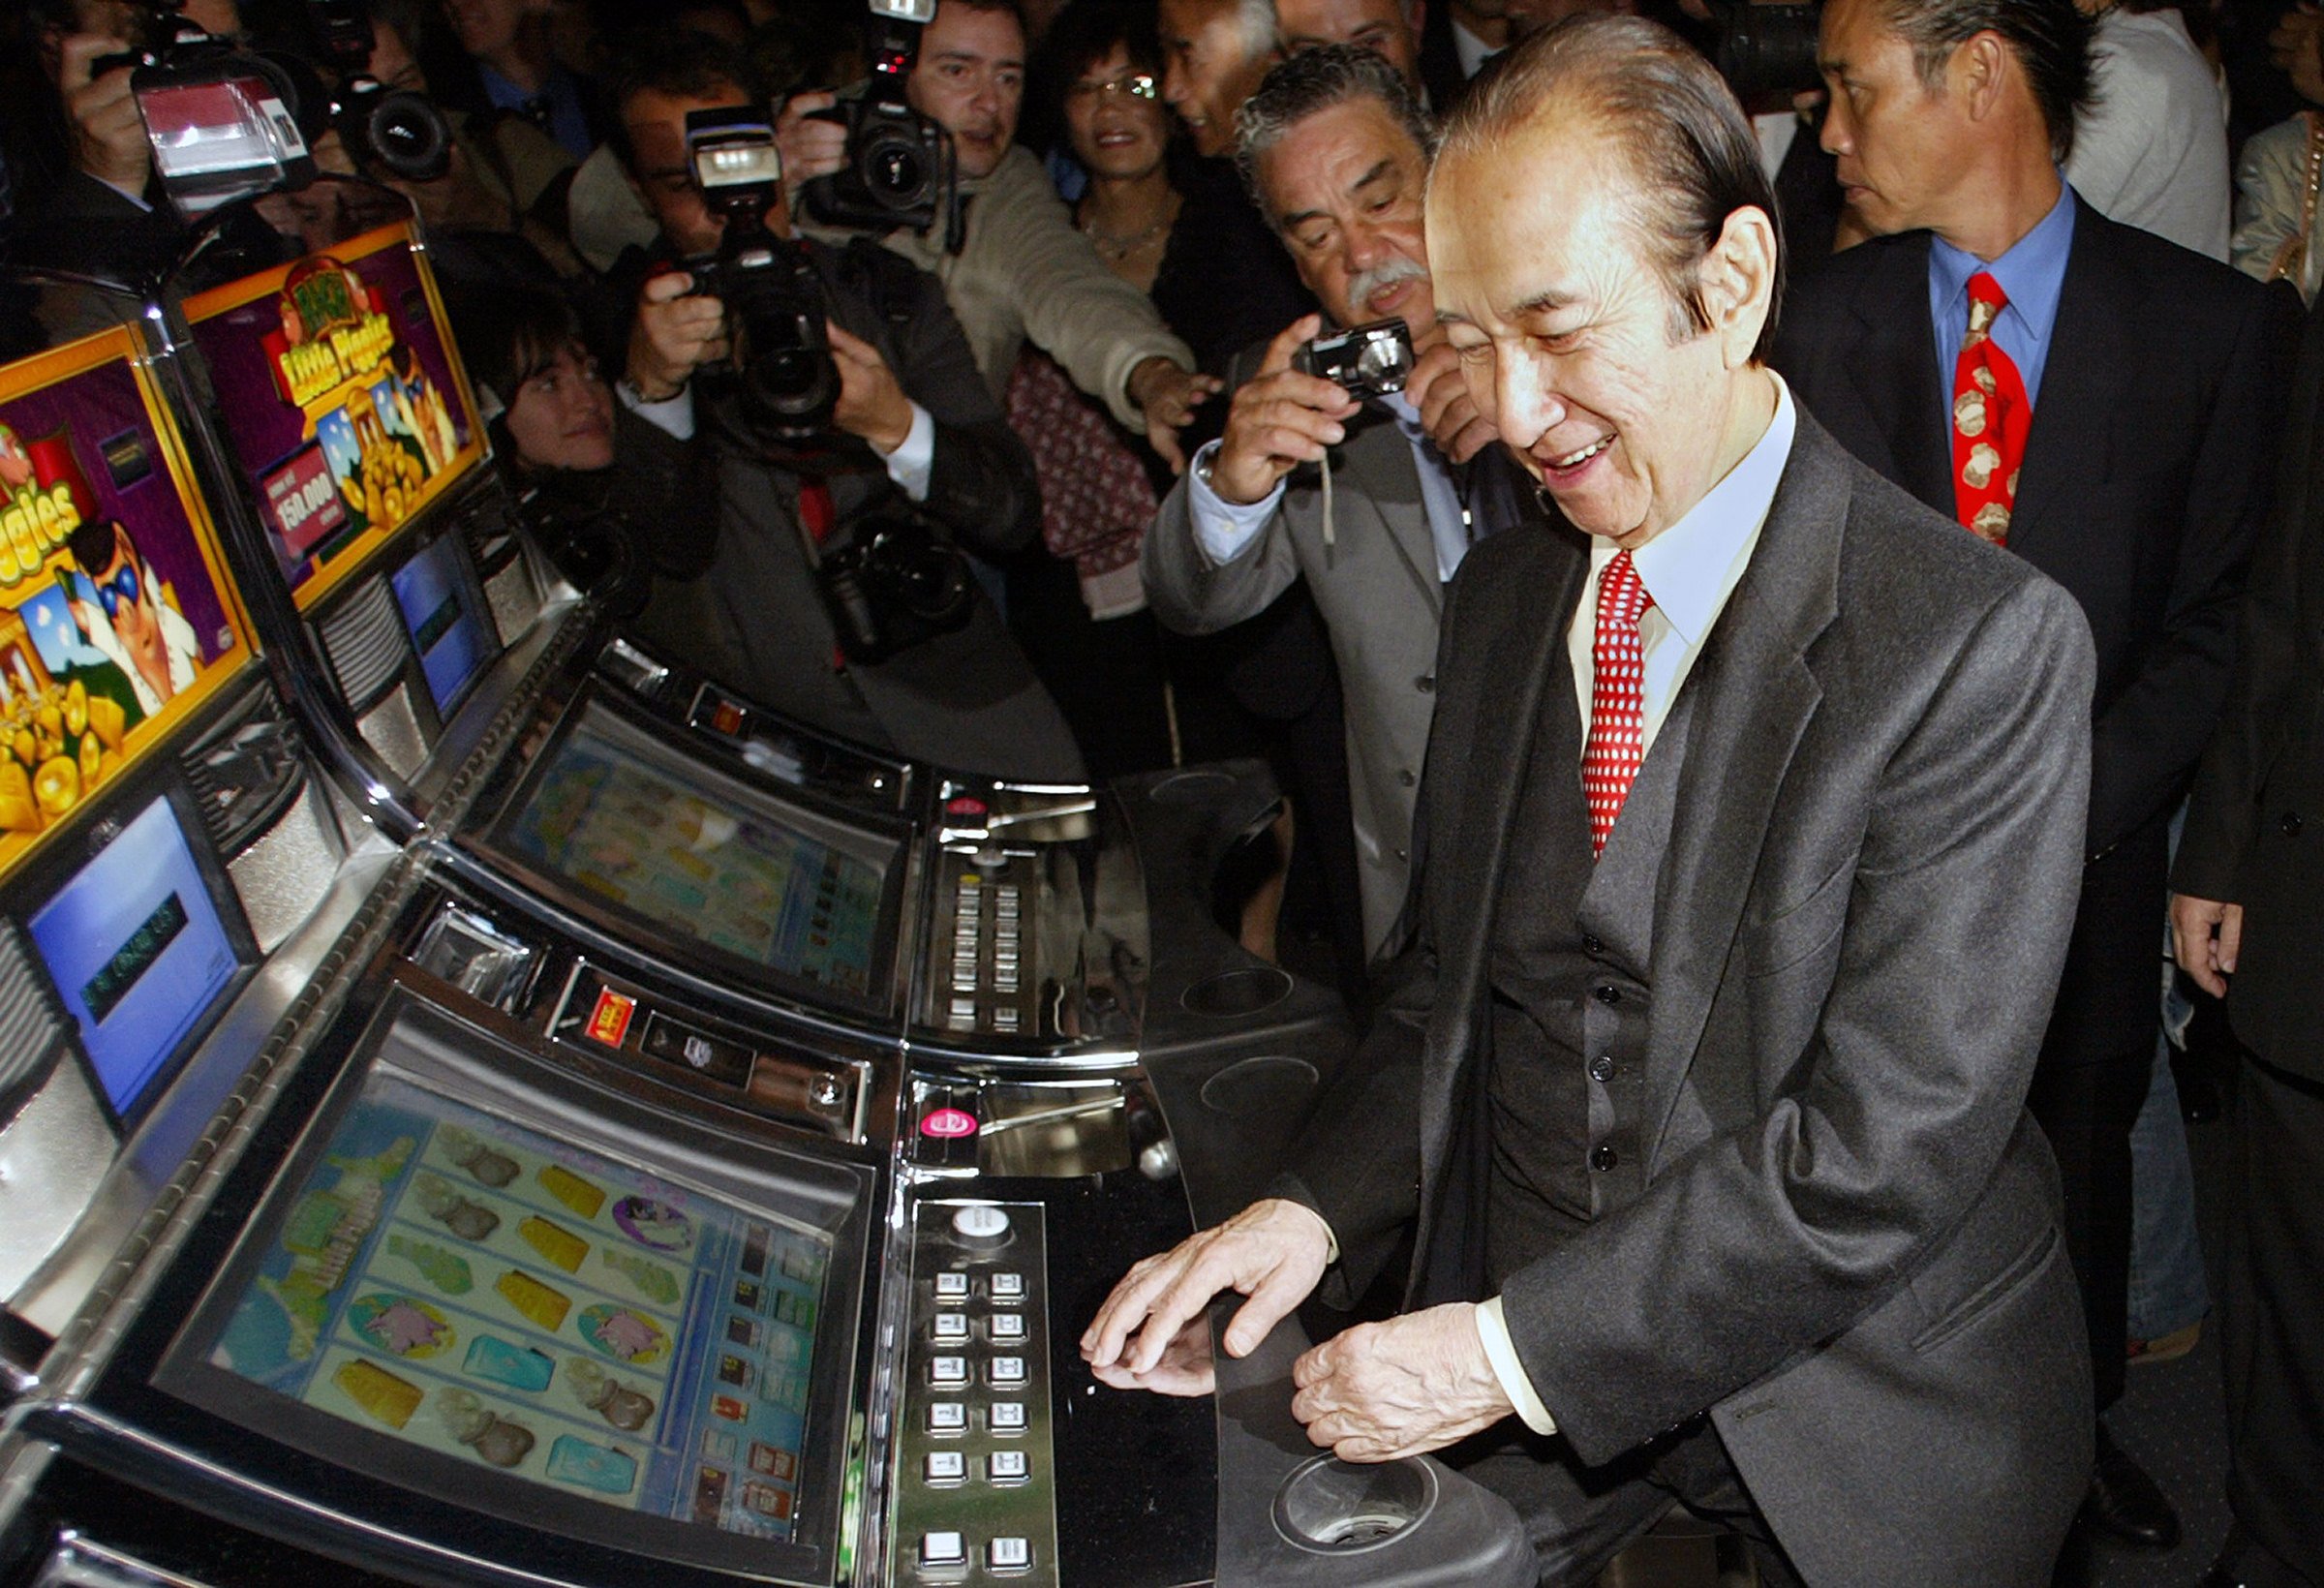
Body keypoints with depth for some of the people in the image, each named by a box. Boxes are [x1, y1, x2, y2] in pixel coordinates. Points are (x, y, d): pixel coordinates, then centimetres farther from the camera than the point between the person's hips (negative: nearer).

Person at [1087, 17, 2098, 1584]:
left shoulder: (1982, 644, -18)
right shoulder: (1500, 600, 3)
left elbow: (1888, 1142, -22)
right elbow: (1448, 979, 7)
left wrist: (1513, 1350, -22)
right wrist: (1315, 1207, -9)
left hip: (1864, 1428, -4)